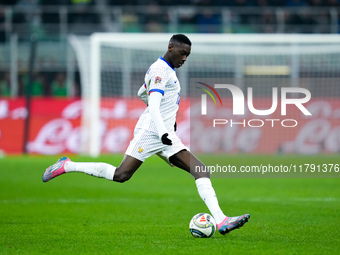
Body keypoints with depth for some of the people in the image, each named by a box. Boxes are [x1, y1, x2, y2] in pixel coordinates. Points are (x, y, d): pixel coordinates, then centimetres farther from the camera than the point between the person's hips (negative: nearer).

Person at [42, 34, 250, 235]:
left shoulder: (167, 69, 21)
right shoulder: (161, 70, -9)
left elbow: (142, 94, 35)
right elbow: (153, 106, -20)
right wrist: (162, 132, -31)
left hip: (166, 137, 10)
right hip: (150, 131, -9)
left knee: (201, 172, -5)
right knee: (121, 175, -12)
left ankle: (221, 221, -15)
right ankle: (67, 166, 5)